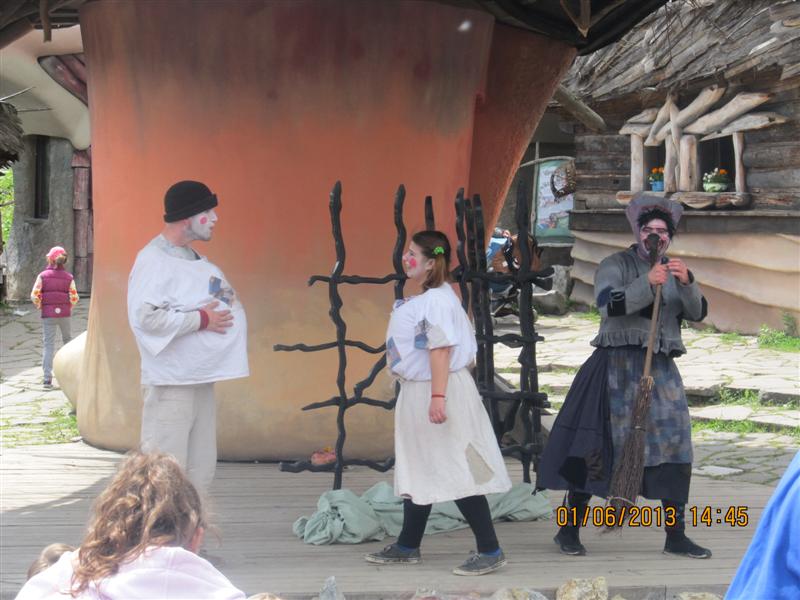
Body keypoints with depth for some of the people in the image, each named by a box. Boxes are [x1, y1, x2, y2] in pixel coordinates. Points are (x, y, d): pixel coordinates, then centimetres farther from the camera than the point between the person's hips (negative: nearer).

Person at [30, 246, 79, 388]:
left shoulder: (43, 276, -4)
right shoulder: (69, 277, 0)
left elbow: (34, 296, -10)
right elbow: (74, 298, -6)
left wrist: (39, 306, 9)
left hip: (48, 314, -1)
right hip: (64, 313, 1)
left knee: (48, 344, -1)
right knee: (68, 340, 21)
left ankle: (47, 378, -8)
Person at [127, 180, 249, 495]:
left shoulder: (196, 261, 15)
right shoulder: (152, 260, -13)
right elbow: (144, 317, -24)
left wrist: (223, 300, 5)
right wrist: (201, 319, -18)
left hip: (201, 380, 9)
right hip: (170, 383, -9)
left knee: (201, 472, 12)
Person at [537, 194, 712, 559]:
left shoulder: (675, 272, 14)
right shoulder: (616, 265, 0)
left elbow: (697, 313, 1)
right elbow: (607, 305, -16)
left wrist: (687, 282, -18)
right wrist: (648, 283, -27)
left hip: (661, 368, 5)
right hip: (619, 365, -4)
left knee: (675, 447, -2)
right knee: (596, 447, -3)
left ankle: (676, 536, 5)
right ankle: (569, 529, 8)